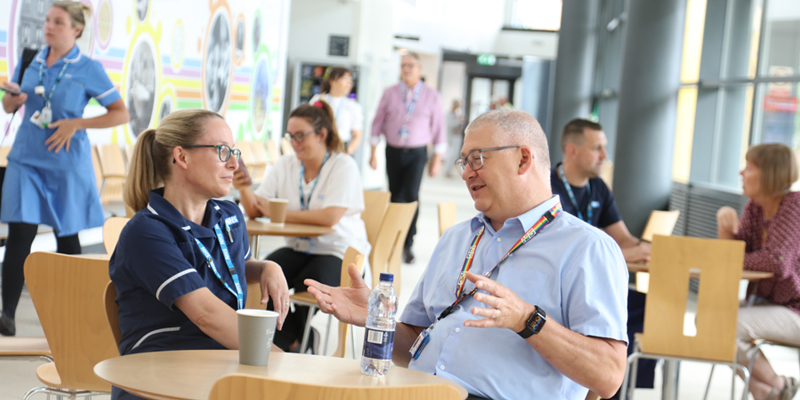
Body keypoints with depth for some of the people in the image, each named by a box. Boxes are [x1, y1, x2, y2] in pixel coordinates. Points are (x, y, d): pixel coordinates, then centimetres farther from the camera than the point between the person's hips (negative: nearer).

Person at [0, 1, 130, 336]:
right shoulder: (30, 61, 6)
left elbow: (121, 114, -5)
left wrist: (76, 124, -14)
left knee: (66, 234, 8)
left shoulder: (88, 69, -5)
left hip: (66, 161, -2)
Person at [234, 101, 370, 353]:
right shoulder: (285, 165, 8)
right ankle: (295, 337, -1)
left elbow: (330, 217, -22)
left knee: (308, 286, -32)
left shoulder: (343, 166, -9)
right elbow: (254, 212, 3)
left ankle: (283, 341, 1)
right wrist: (245, 189, -19)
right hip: (298, 248, 5)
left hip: (340, 252, -5)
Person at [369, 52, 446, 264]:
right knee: (395, 197, 5)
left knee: (411, 195, -15)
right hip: (394, 152, 2)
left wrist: (437, 159, 1)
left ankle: (408, 244, -9)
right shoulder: (390, 93, 4)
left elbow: (438, 127, 4)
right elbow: (378, 122, 8)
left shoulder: (431, 96, 1)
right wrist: (373, 152, 3)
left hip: (417, 153, -2)